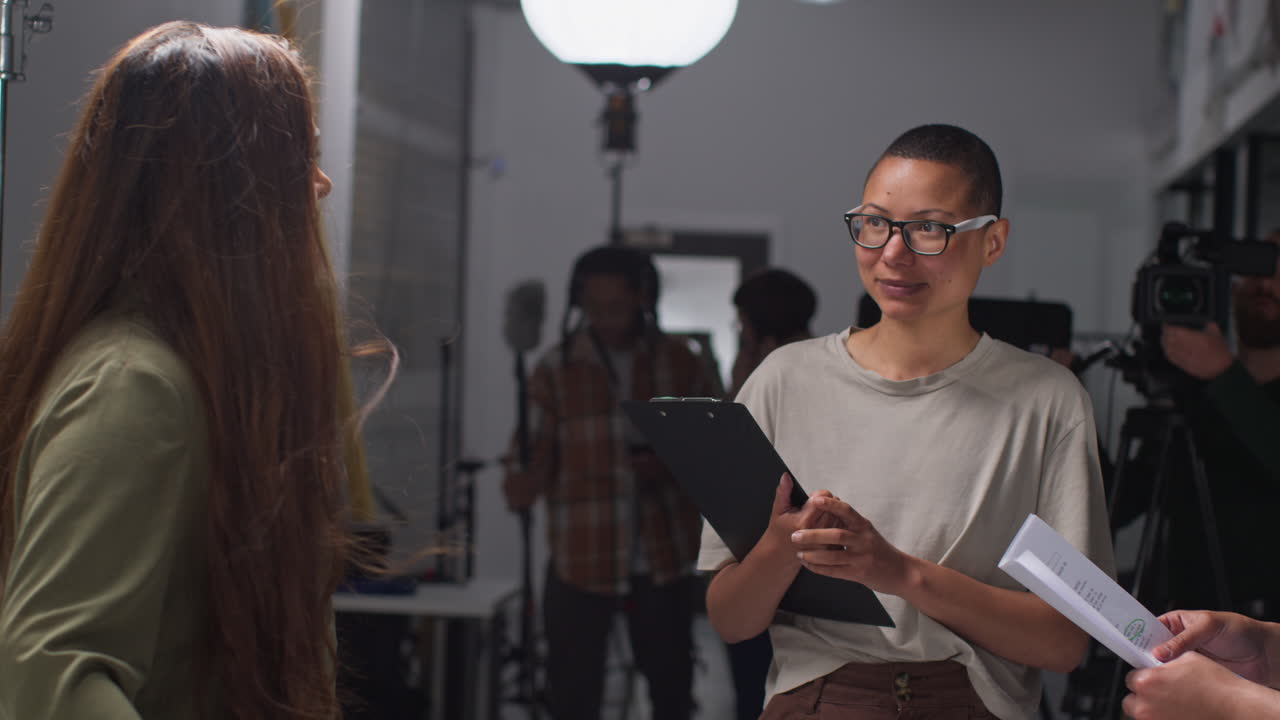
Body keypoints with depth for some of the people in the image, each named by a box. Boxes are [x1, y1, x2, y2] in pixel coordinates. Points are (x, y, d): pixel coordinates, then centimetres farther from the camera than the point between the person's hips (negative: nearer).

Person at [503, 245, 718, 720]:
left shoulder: (679, 363, 2)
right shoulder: (555, 369, -2)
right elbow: (543, 457, -3)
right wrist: (527, 483, -26)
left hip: (663, 557, 2)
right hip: (582, 559, -2)